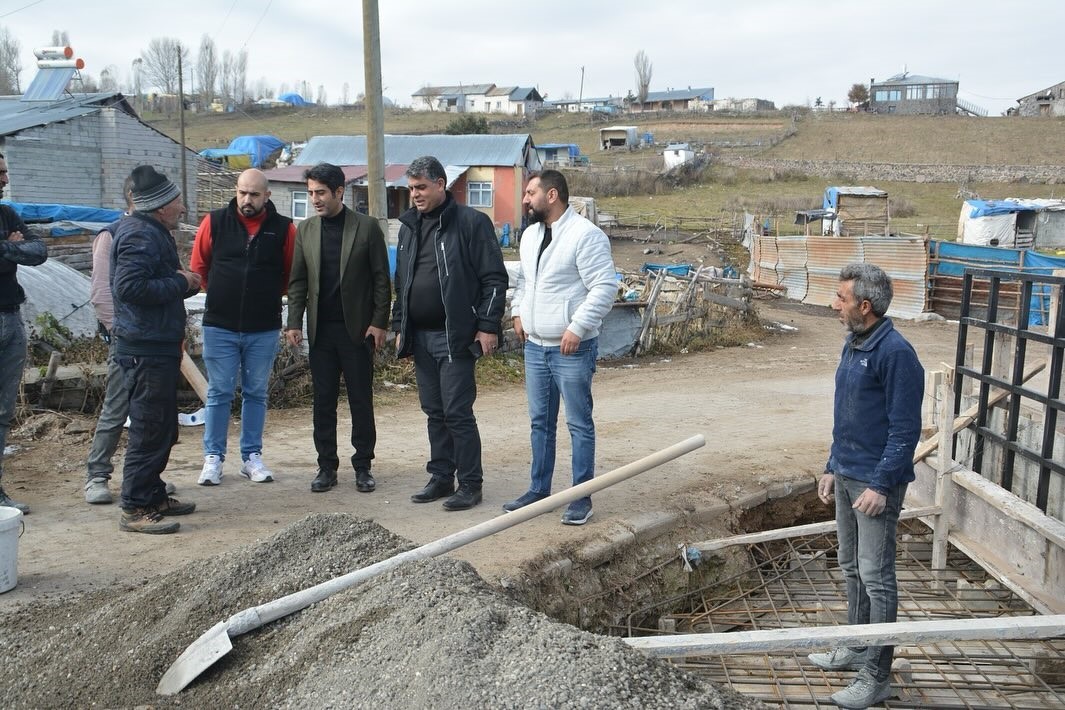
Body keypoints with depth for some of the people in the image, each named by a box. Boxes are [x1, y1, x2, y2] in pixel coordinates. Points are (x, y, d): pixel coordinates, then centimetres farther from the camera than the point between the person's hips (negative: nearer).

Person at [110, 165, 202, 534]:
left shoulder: (153, 233, 18)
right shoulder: (140, 236, -15)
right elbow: (129, 286, -27)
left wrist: (184, 282, 4)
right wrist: (180, 283, -17)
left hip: (157, 347, 11)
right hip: (146, 348, -11)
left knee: (161, 428, 17)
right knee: (149, 430, -6)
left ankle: (153, 496, 28)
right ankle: (135, 510, 1)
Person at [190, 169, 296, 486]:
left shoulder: (283, 229, -2)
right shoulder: (215, 222, -1)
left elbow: (292, 273, 9)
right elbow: (198, 265, 9)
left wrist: (267, 296, 10)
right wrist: (221, 295, 13)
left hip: (264, 329, 1)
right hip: (220, 326, 0)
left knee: (256, 394, 10)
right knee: (219, 393, 5)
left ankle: (252, 457, 19)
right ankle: (213, 457, 15)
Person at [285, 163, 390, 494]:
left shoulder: (367, 227, -2)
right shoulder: (305, 229, 8)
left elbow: (381, 278, -2)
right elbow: (297, 281, 10)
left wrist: (379, 322, -8)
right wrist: (294, 323, 1)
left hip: (357, 327, -3)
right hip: (320, 329, 3)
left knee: (361, 401, 3)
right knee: (323, 401, 7)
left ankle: (363, 466, 13)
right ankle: (327, 466, 16)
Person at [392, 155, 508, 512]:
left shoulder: (471, 222, -6)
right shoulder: (409, 227, 15)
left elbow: (494, 278, -9)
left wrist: (487, 326, -13)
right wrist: (400, 327, 17)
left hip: (455, 336, -7)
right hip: (420, 337, 7)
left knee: (458, 412, -4)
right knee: (434, 412, 13)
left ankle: (470, 484, 6)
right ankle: (441, 478, 23)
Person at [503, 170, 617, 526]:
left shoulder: (585, 235, -15)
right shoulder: (530, 235, 12)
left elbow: (605, 287, -19)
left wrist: (577, 328, -22)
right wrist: (518, 312, 14)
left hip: (572, 349, -8)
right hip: (535, 346, 8)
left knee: (579, 424, 2)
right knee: (540, 422, 15)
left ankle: (582, 498, 11)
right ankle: (539, 489, 27)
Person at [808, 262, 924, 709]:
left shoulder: (896, 353, -19)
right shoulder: (853, 345, 10)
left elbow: (905, 429, -19)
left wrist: (881, 485, -21)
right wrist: (833, 469, 19)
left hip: (876, 483, -9)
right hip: (847, 476, 9)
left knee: (876, 577, -1)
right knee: (852, 569, 19)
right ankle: (856, 648, 35)